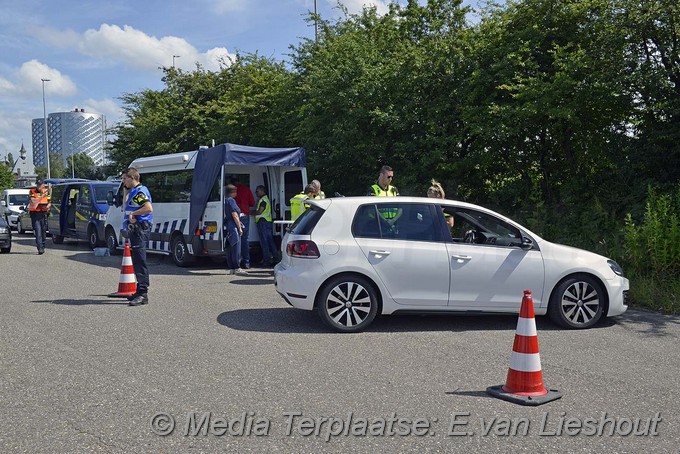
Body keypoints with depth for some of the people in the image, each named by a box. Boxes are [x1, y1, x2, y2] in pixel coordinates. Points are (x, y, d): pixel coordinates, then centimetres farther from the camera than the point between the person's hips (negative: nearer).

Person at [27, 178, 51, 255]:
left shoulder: (46, 191, 8)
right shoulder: (32, 192, -4)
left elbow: (49, 202, 13)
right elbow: (33, 201, -19)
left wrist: (47, 206, -9)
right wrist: (42, 196, -24)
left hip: (44, 214, 4)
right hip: (35, 214, -4)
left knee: (43, 231, 11)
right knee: (38, 231, -12)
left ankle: (43, 247, 25)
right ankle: (40, 249, -18)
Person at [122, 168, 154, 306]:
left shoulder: (140, 192, -13)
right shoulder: (133, 192, 19)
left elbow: (149, 208, -28)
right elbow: (126, 206, 34)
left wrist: (133, 213, -20)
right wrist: (126, 190, 23)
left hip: (140, 230, -11)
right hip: (135, 231, 11)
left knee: (140, 261, -13)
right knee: (137, 261, 15)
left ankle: (143, 294, -14)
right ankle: (140, 291, 24)